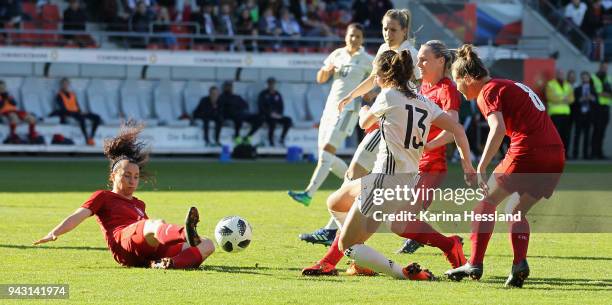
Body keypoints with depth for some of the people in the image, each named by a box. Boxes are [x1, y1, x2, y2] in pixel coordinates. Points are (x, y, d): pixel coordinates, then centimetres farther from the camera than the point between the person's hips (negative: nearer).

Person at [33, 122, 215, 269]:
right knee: (157, 224, -39)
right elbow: (78, 216, 8)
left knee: (207, 245, -13)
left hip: (151, 250, 7)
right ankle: (187, 234, -77)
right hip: (123, 244, -7)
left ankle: (169, 264, -46)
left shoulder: (138, 204, 39)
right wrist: (54, 234, -9)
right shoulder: (103, 197, 21)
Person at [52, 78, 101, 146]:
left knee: (97, 118, -12)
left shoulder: (72, 94, 21)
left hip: (77, 113, 7)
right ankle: (87, 139, -43)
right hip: (67, 115, -7)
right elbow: (63, 109, -9)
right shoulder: (59, 96, 1)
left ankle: (91, 137, -19)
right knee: (81, 118, -39)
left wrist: (80, 112, -6)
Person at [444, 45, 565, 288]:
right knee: (516, 211, 19)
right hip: (556, 152, 8)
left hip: (527, 151, -8)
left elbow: (498, 128, -16)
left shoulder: (488, 92, 1)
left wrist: (481, 167, -19)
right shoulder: (511, 86, 26)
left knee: (487, 202, 9)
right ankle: (519, 263, -2)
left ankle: (474, 263, 3)